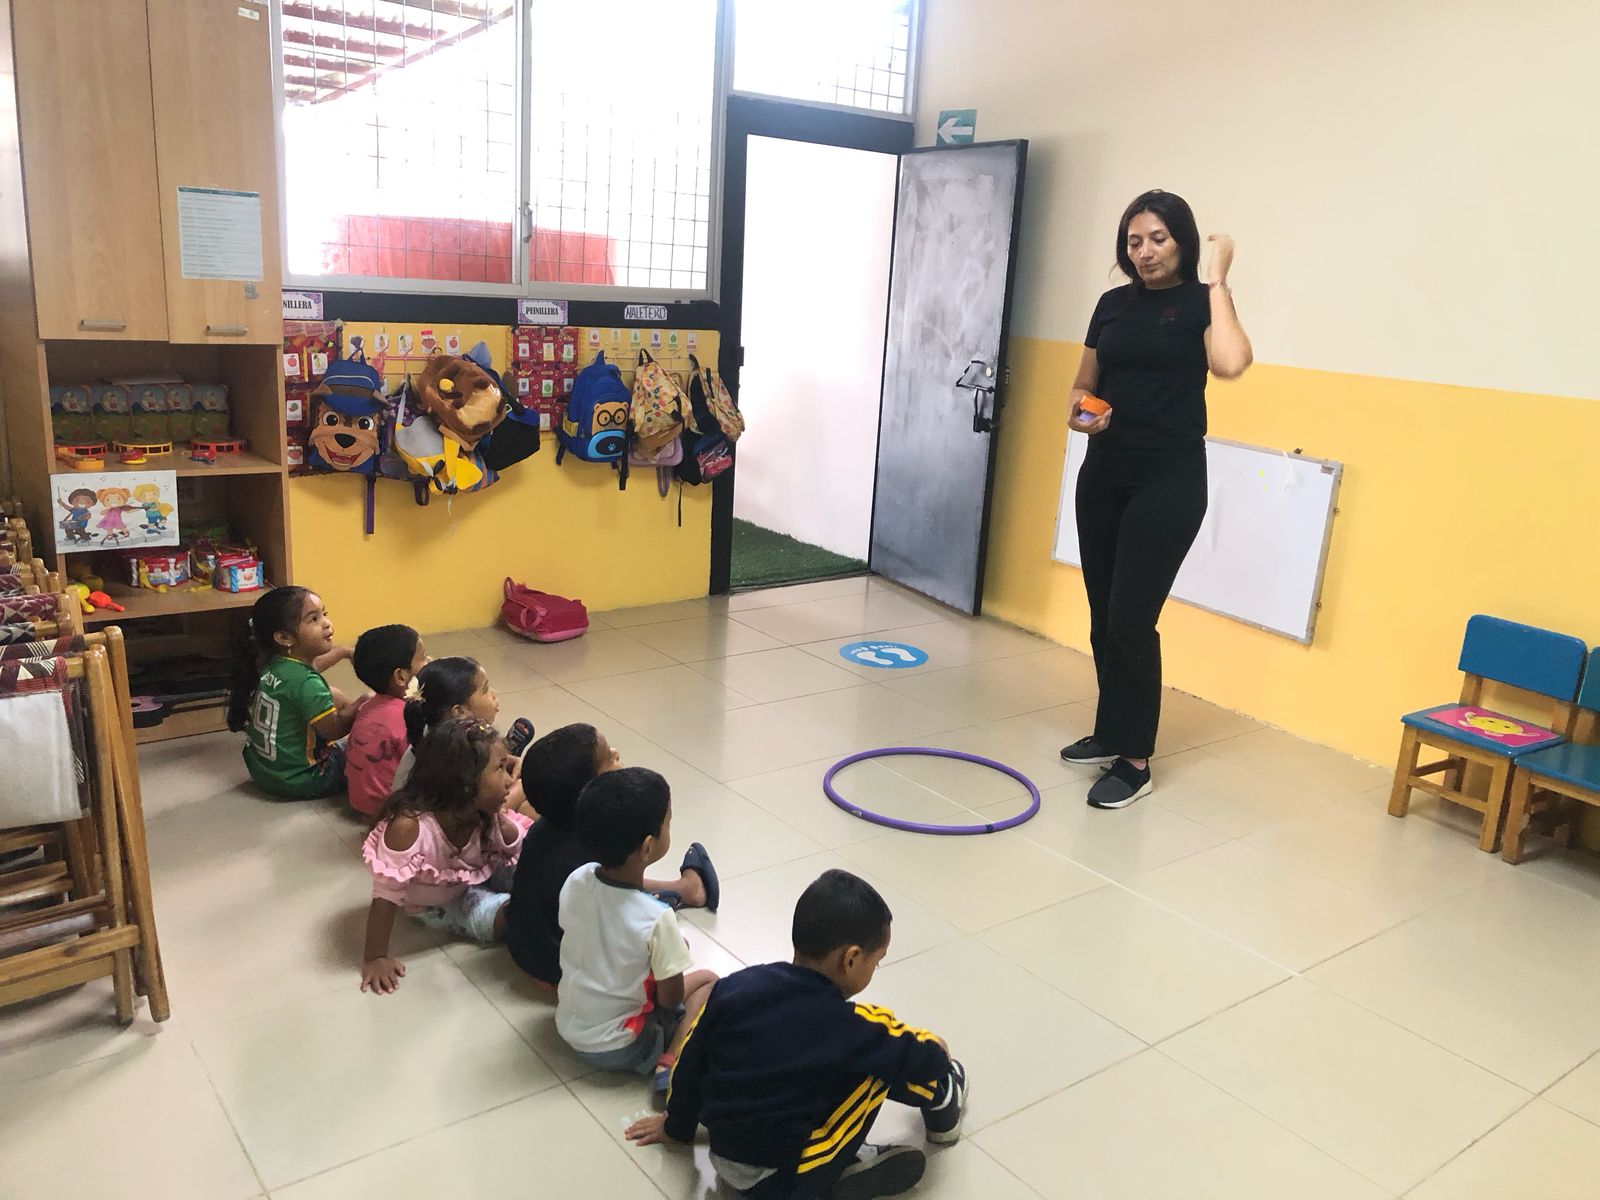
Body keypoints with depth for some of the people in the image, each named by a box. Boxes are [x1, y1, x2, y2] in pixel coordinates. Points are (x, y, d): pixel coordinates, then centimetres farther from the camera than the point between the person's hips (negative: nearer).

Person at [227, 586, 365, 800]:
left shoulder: (272, 664, -2)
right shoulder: (306, 683, -31)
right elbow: (333, 729, -28)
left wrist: (343, 652, 28)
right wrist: (361, 704, -15)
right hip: (297, 781, -9)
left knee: (335, 696, 21)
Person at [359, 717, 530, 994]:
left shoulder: (484, 814, -21)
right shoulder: (409, 824, -37)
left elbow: (514, 850, -7)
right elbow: (386, 894, -31)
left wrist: (502, 821, -27)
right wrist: (375, 958, -26)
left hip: (480, 878, 5)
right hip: (438, 906, -5)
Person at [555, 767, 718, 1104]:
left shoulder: (575, 882, -14)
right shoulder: (657, 920, -30)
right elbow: (670, 999, -17)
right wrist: (675, 952, 3)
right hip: (619, 1048, -7)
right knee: (707, 981, 10)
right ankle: (669, 1064, -5)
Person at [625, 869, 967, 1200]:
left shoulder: (733, 986, -6)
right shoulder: (856, 1027, -18)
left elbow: (690, 1063, 6)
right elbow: (925, 1061, -2)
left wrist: (676, 1126, 23)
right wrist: (936, 1051, 21)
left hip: (723, 1160, 5)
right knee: (886, 1062, 1)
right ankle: (941, 1104, 26)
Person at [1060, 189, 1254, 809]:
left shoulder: (1200, 301, -5)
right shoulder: (1113, 304, 10)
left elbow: (1230, 363, -25)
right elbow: (1084, 383, 16)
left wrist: (1216, 280, -17)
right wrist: (1081, 413, -7)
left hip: (1170, 478, -6)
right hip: (1105, 470, 6)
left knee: (1131, 617, -9)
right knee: (1103, 613, 11)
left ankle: (1135, 760, 2)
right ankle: (1110, 732, 28)